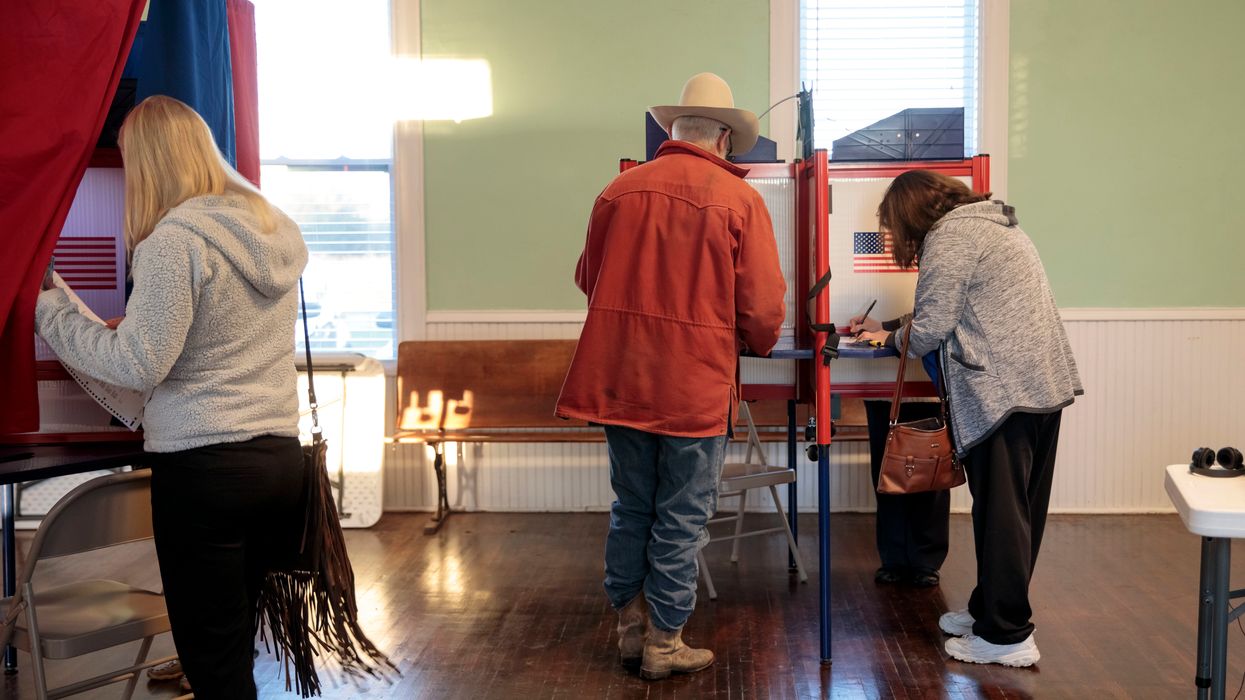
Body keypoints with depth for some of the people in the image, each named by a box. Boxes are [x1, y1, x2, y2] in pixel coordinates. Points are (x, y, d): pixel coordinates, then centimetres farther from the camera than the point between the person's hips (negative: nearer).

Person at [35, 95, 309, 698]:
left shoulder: (176, 239, -13)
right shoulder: (274, 229, 11)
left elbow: (138, 366, -15)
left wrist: (45, 308, -4)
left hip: (203, 467, -7)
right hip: (281, 458, 7)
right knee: (238, 647, 16)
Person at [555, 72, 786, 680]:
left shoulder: (619, 190, 2)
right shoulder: (739, 200, -7)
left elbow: (588, 278, 13)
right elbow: (762, 306, -8)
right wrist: (758, 344, 14)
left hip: (619, 379, 4)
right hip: (695, 385, -4)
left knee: (631, 507, 17)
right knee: (681, 518, 8)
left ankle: (630, 627, 29)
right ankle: (663, 644, 18)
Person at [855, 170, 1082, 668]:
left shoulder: (949, 236, -8)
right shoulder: (997, 225, 22)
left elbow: (930, 330, -12)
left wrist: (891, 339, 8)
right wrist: (898, 333, 20)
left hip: (1004, 392, -10)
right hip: (1047, 384, 10)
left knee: (1000, 513, -2)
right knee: (1021, 511, 14)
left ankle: (1006, 637, 4)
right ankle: (990, 609, 26)